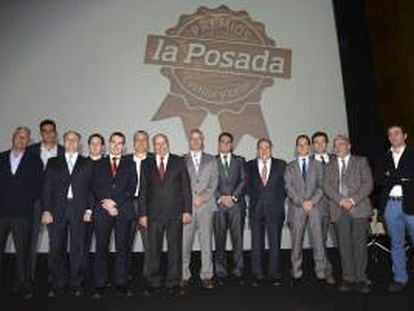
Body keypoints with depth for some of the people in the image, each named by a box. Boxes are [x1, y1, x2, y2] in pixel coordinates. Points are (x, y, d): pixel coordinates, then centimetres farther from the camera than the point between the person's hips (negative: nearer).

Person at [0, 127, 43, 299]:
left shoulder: (34, 161, 6)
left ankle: (22, 285, 13)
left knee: (22, 251, 3)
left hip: (22, 213, -2)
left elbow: (37, 187, 4)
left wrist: (28, 202, -4)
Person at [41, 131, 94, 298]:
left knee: (77, 249, 2)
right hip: (57, 210, 1)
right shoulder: (53, 163, 14)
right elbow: (47, 188, 7)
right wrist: (46, 210, -3)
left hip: (79, 211, -1)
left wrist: (89, 209, -4)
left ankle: (76, 284, 13)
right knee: (56, 249, 2)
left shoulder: (87, 163, 11)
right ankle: (57, 285, 14)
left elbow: (91, 188, 6)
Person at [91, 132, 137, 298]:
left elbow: (131, 189, 3)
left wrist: (115, 202, -8)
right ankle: (100, 285, 10)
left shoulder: (130, 165, 13)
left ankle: (121, 284, 9)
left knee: (122, 249, 1)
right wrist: (105, 203, -9)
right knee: (101, 248, 2)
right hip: (102, 211, 1)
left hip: (124, 211, 0)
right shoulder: (99, 164, 15)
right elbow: (95, 188, 6)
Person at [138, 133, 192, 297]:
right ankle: (154, 283, 18)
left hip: (175, 212, -1)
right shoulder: (147, 164, 9)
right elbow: (143, 190, 8)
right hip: (154, 213, 1)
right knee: (153, 250, 5)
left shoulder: (179, 162, 6)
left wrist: (187, 210, -3)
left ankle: (173, 283, 17)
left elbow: (186, 187, 3)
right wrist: (142, 213, 1)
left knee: (175, 249, 5)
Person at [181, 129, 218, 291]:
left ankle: (206, 276, 10)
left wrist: (203, 198, -7)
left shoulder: (211, 160, 13)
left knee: (206, 242, 2)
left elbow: (214, 182, 5)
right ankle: (184, 276, 11)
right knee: (184, 243, -1)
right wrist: (193, 198, -7)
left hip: (206, 206, 1)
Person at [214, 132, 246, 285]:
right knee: (219, 240, 1)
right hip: (218, 205, -1)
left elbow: (243, 181, 6)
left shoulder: (239, 160, 15)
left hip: (236, 204, 1)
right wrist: (220, 198, -8)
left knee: (238, 239, -1)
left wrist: (233, 196, -6)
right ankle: (221, 272, 10)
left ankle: (238, 272, 8)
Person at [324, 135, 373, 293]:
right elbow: (327, 186, 5)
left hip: (359, 208, -2)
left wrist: (353, 200, -13)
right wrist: (340, 200, -12)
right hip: (339, 210, 2)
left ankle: (360, 279, 8)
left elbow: (368, 184, 0)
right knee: (344, 246, 3)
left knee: (359, 244, -2)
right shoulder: (330, 166, 17)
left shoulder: (361, 162, 10)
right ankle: (348, 279, 10)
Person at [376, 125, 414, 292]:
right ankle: (400, 278, 19)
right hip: (391, 205, 3)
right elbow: (379, 180, 2)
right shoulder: (385, 158, 14)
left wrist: (391, 178, -10)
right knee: (396, 244, 10)